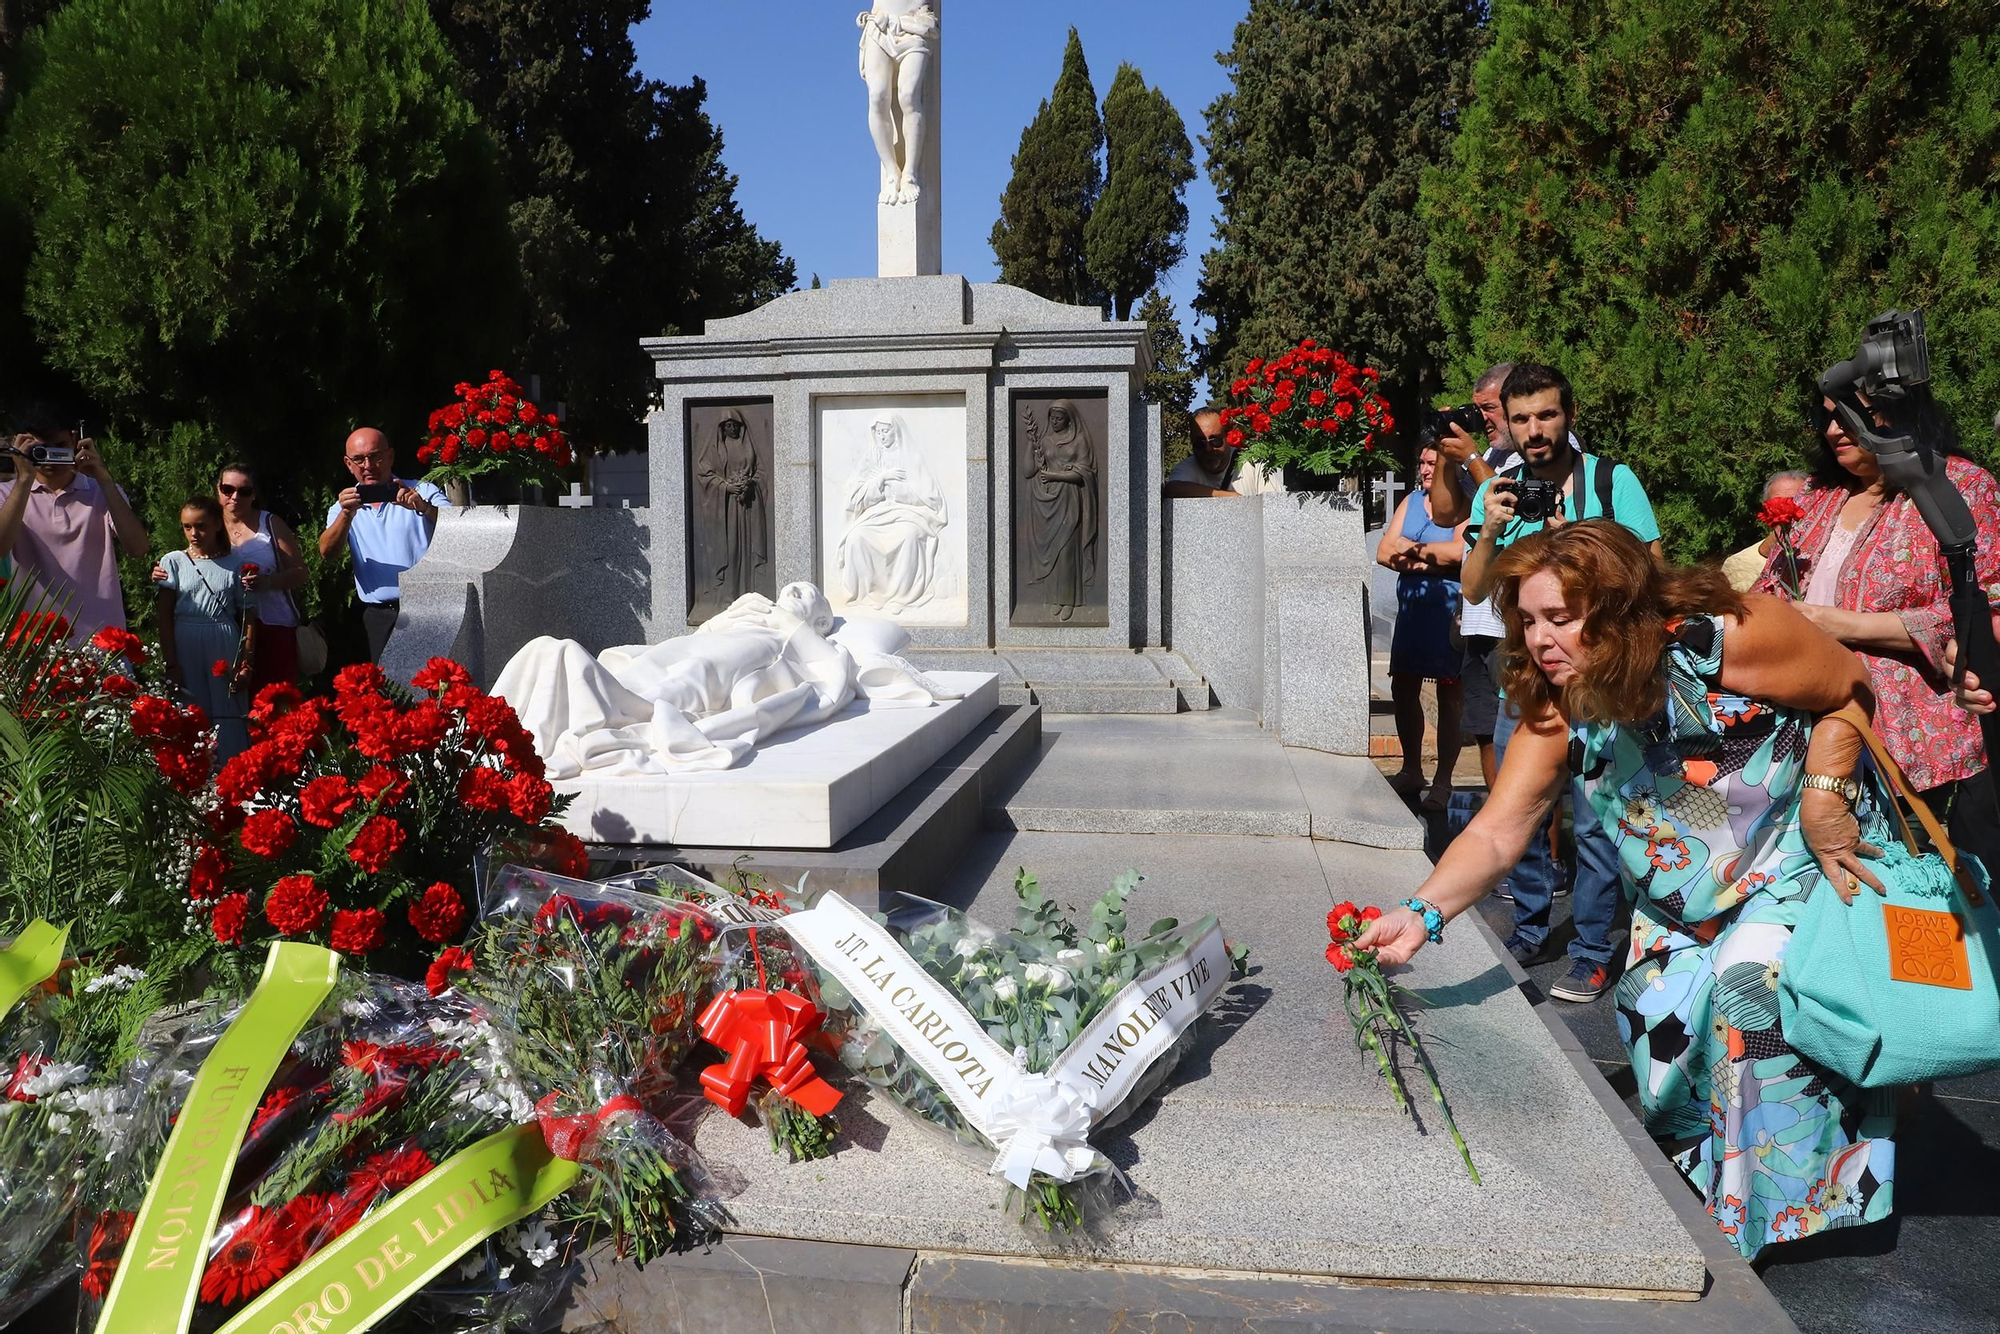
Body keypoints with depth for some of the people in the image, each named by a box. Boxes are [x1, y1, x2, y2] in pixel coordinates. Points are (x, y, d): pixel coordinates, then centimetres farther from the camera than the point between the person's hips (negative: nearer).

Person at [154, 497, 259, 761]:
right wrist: (170, 662, -7)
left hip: (225, 651, 0)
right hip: (184, 649, 1)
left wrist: (247, 664, -1)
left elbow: (249, 617, 5)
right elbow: (164, 616, 1)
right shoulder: (173, 562, 7)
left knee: (228, 718, 0)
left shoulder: (235, 563, 5)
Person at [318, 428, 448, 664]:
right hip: (377, 617, 3)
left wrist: (424, 508, -28)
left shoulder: (423, 493, 6)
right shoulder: (344, 508, 14)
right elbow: (327, 553, -3)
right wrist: (347, 515, -21)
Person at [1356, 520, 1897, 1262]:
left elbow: (1850, 691, -12)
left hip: (1799, 860, -4)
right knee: (1657, 1017, -3)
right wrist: (1424, 913, -37)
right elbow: (1498, 832, -22)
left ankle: (1768, 1209, 0)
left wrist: (1825, 796, -24)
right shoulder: (1558, 712, -15)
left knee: (1752, 985, -20)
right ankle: (1699, 1181, 24)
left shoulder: (1726, 637, -28)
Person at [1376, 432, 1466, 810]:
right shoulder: (1411, 501, 13)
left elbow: (1461, 549, -22)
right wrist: (1427, 560, -10)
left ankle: (1443, 782, 8)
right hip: (1411, 608, 7)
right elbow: (1383, 552, 7)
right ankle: (1411, 770, 26)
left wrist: (1412, 548, -8)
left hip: (1450, 612, -7)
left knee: (1449, 695, 0)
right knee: (1403, 690, 11)